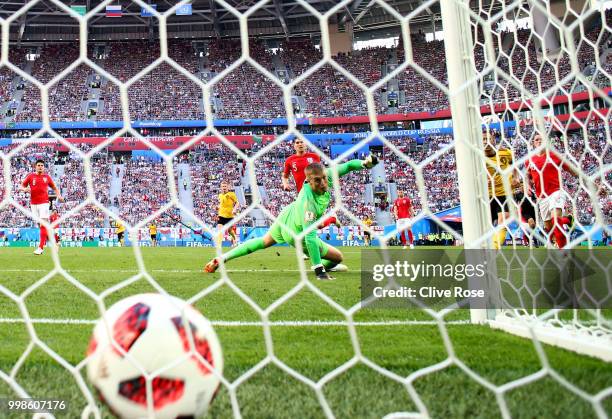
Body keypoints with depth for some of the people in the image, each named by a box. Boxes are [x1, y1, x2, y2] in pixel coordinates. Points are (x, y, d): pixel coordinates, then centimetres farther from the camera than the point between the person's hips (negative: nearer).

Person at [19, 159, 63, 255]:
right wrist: (25, 189, -15)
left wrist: (59, 196, 0)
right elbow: (21, 186, 8)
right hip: (33, 203, 2)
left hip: (44, 203, -2)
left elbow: (55, 188, 17)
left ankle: (41, 247, -14)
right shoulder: (30, 176, 6)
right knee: (41, 224, 8)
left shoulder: (47, 177, 7)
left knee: (43, 224, -11)